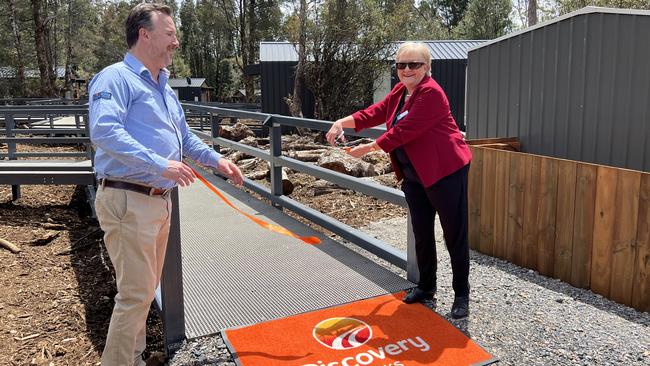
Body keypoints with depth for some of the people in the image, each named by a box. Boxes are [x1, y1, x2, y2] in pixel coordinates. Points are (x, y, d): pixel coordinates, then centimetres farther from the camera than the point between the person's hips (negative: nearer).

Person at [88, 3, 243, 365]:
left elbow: (184, 136, 26)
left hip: (160, 199, 9)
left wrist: (217, 159, 12)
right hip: (128, 200, -9)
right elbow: (104, 132, -26)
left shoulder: (164, 87, 18)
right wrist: (159, 164, -31)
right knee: (136, 293, -5)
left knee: (146, 290, 18)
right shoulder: (116, 78, -10)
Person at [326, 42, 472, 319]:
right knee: (421, 233, 15)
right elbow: (375, 113, 8)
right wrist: (343, 122, -7)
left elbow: (404, 130, -22)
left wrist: (369, 148, -16)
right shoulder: (400, 91, 11)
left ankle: (462, 295, 15)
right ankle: (426, 287, 32)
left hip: (445, 172, -8)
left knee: (454, 234, 1)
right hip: (414, 176, 9)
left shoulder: (431, 93, -17)